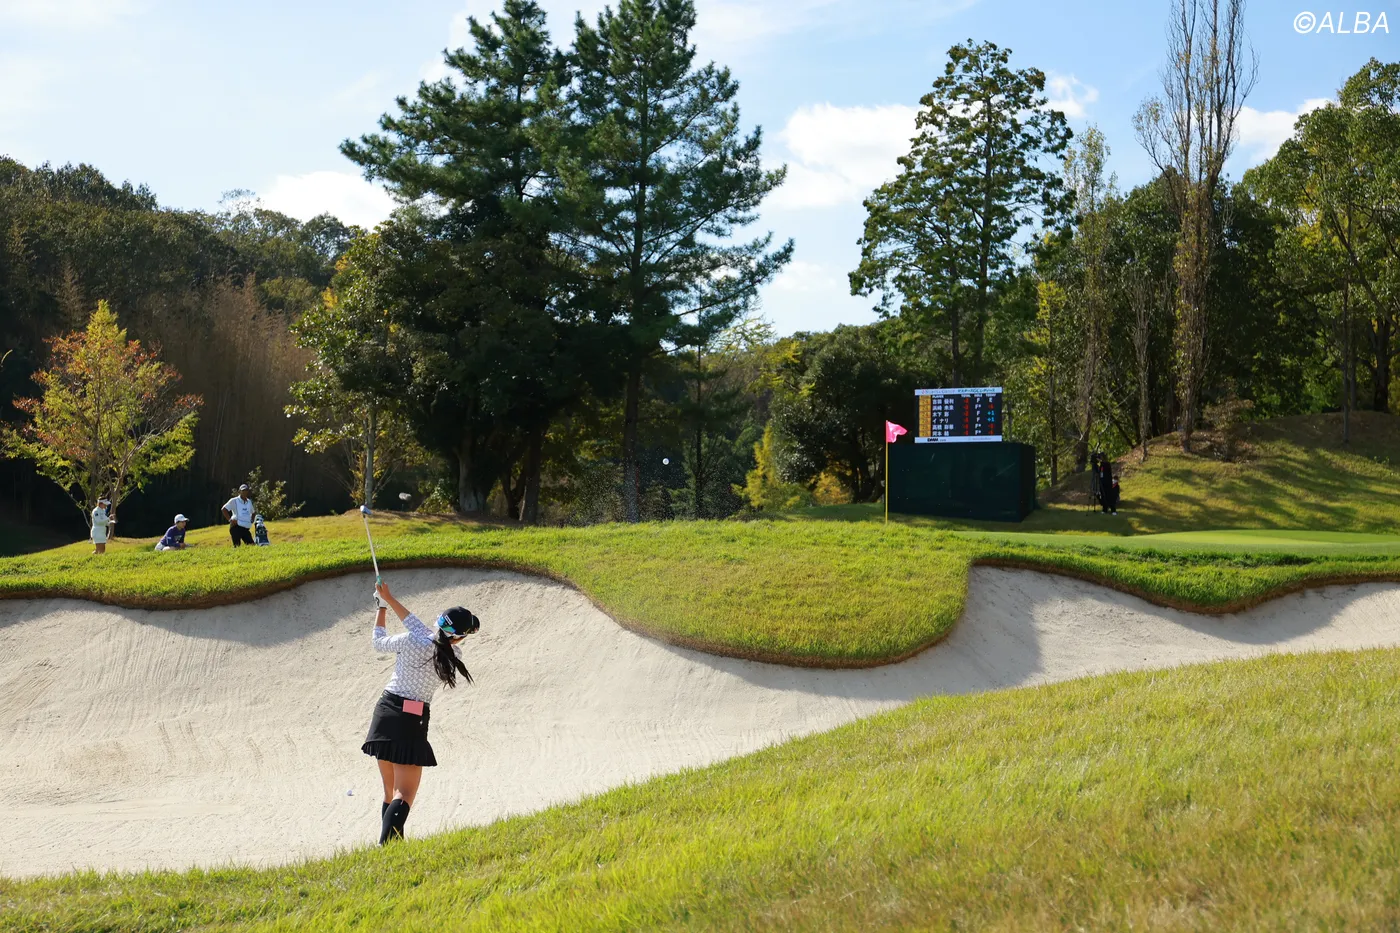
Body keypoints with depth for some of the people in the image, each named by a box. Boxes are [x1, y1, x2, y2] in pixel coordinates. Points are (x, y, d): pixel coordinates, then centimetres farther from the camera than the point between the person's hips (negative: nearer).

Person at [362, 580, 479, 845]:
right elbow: (420, 627, 10)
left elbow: (379, 642, 14)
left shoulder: (411, 642, -7)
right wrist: (390, 600, 17)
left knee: (390, 793, 15)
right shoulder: (454, 656, -2)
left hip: (386, 713, 3)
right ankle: (386, 848, -30)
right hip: (413, 723, -3)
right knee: (403, 797, -8)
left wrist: (381, 608, 28)